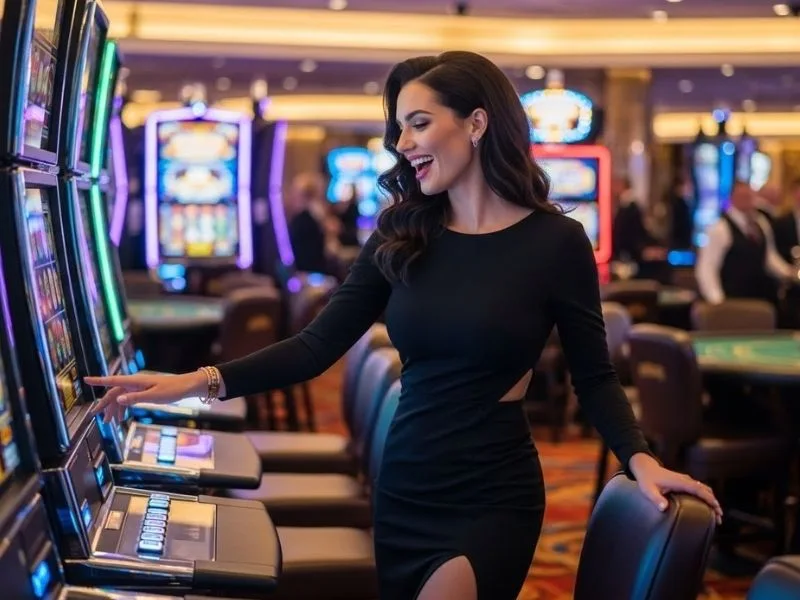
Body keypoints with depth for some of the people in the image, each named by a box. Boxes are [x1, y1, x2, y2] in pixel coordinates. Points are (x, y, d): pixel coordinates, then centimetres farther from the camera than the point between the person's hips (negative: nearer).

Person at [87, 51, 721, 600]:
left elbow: (594, 376, -2)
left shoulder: (555, 241, -9)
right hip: (402, 489, 5)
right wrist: (202, 381, -14)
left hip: (492, 500, -4)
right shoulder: (402, 235, 1)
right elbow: (318, 347, -3)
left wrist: (640, 459, -18)